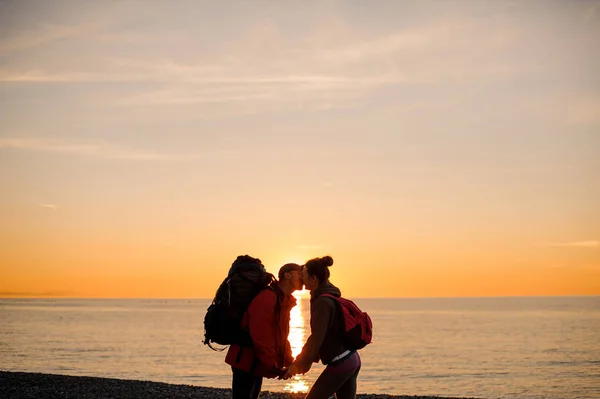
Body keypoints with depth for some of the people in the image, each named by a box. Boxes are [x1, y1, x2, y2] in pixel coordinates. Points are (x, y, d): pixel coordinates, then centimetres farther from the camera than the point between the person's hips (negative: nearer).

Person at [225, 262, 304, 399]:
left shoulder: (285, 302, 14)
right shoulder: (267, 298, -20)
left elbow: (281, 337, 19)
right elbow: (260, 336, -26)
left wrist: (289, 362, 7)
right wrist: (273, 366, -24)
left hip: (256, 363, 10)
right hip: (246, 361, -10)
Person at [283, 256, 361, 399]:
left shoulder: (323, 302, -16)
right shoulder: (331, 297, 13)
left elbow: (317, 337, -20)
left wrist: (298, 364, -14)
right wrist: (307, 360, 18)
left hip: (340, 363, -9)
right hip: (352, 360, 9)